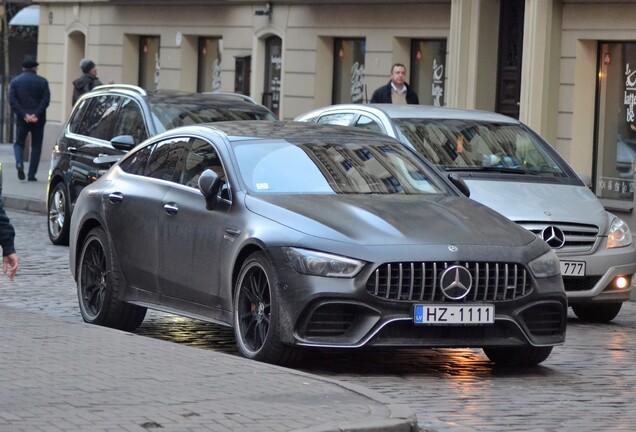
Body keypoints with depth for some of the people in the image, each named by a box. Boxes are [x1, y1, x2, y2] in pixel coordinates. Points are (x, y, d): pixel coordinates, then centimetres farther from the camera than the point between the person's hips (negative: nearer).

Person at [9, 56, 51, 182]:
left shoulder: (15, 81, 4)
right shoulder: (42, 82, 1)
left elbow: (12, 101, -6)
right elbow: (46, 100, -10)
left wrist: (24, 115, -10)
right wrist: (36, 115, -13)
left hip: (22, 119, 0)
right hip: (38, 120, 0)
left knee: (19, 143, 13)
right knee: (36, 146, 8)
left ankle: (19, 163, -16)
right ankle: (31, 175, 4)